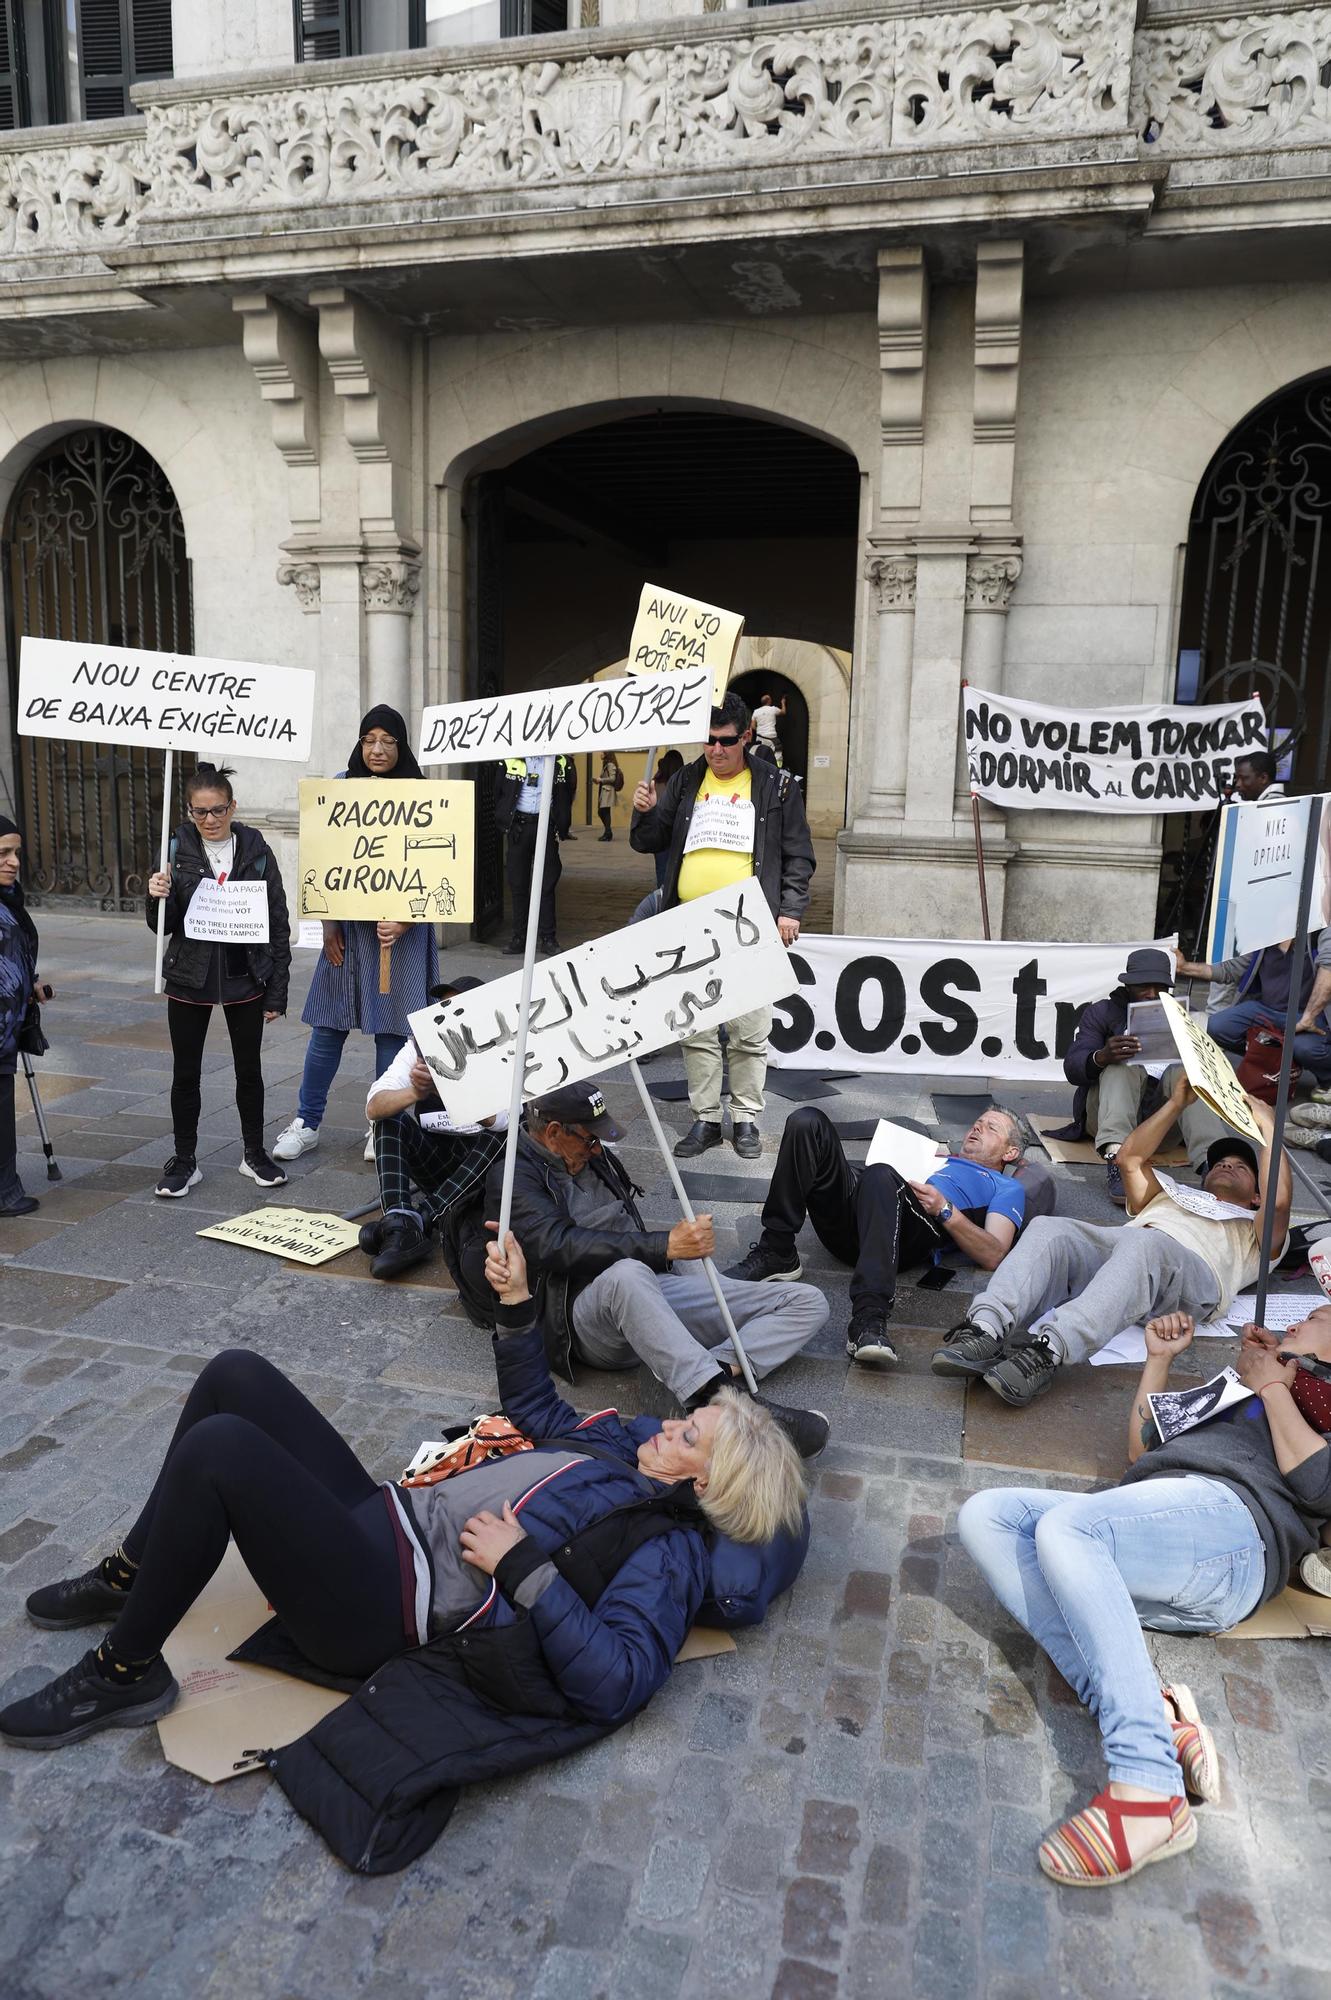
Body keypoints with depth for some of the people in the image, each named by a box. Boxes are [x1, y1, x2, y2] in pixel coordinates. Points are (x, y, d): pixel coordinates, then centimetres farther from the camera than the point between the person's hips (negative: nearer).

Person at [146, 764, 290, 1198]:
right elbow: (163, 926, -1)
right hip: (189, 981, 1)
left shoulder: (256, 852, -5)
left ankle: (254, 1154, 27)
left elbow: (278, 925, -2)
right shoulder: (176, 851, -3)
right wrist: (158, 898, -24)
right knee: (185, 1072, 9)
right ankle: (184, 1161, 23)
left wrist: (277, 992, -3)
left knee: (249, 1069, 11)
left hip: (245, 978, 0)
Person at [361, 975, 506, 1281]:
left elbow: (498, 1120, -32)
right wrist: (414, 1093, -39)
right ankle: (402, 1230, -39)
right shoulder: (420, 1047, -4)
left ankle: (420, 1220, -34)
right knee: (390, 1120, -21)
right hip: (433, 1160, 3)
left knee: (500, 1138, -32)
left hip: (482, 1164, -3)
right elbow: (374, 1107, -18)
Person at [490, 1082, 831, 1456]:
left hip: (651, 1288, 8)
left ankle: (719, 1370, -33)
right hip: (587, 1317, -7)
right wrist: (665, 1246, -28)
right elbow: (559, 1246, -22)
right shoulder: (513, 1176, -5)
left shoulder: (592, 1156, 19)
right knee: (626, 1274, -45)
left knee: (807, 1303, -5)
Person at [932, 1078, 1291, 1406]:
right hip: (1114, 1243, 4)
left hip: (1190, 1275, -4)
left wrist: (1268, 1126, 19)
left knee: (1142, 1245, -41)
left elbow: (1278, 1200, 13)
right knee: (1048, 1228, -29)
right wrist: (1177, 1103, 33)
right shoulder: (1173, 1195, 47)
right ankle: (986, 1329, -51)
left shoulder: (1255, 1233, 35)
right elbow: (1131, 1157, 33)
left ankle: (1049, 1349, -59)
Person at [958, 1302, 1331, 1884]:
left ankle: (1149, 1790, -41)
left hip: (1228, 1512, -7)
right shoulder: (1231, 1393, 40)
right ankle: (1157, 1714, -29)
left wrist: (1272, 1384, 8)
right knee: (984, 1515, -18)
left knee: (1065, 1526, -36)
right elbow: (1141, 1450, 39)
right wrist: (1158, 1358, 33)